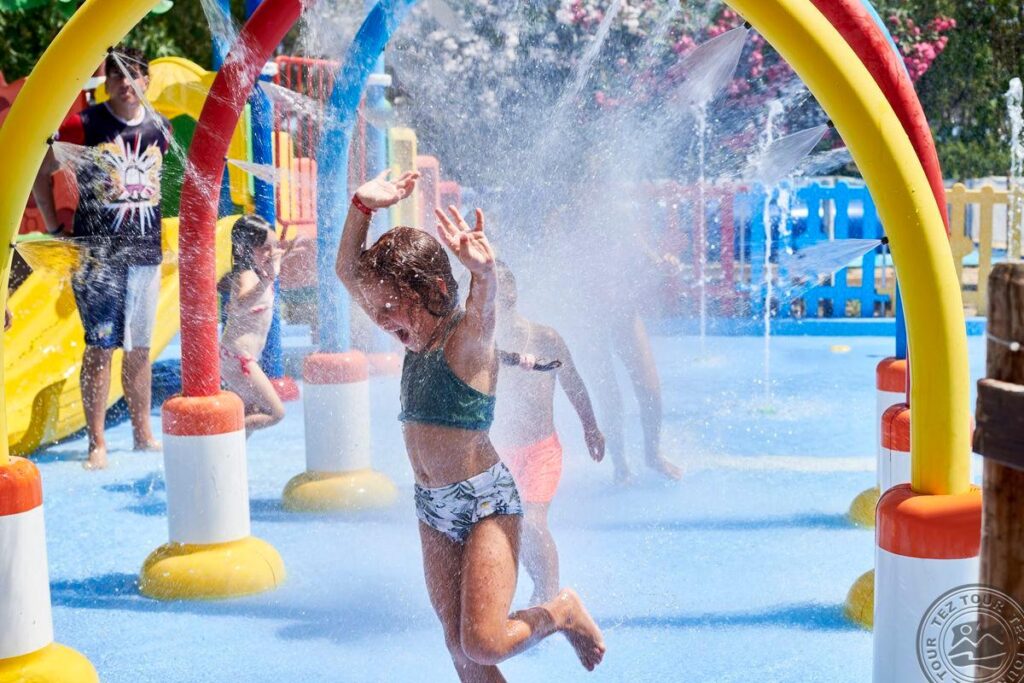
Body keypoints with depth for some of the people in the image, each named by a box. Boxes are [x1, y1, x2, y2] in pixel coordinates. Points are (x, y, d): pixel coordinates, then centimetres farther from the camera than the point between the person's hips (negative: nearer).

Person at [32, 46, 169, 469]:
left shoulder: (160, 130, 8)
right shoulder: (82, 126, -4)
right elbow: (41, 173, 3)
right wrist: (55, 229, -2)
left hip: (145, 252, 4)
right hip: (97, 255, -4)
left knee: (139, 348, 10)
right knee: (100, 347, -5)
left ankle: (143, 433, 20)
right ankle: (97, 443, 1)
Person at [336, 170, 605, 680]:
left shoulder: (469, 336, -13)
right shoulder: (415, 339, 7)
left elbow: (485, 298, -37)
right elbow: (348, 271, 9)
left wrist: (483, 271, -60)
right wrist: (363, 206, -6)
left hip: (486, 502, -8)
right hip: (433, 507, 8)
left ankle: (563, 612, 16)